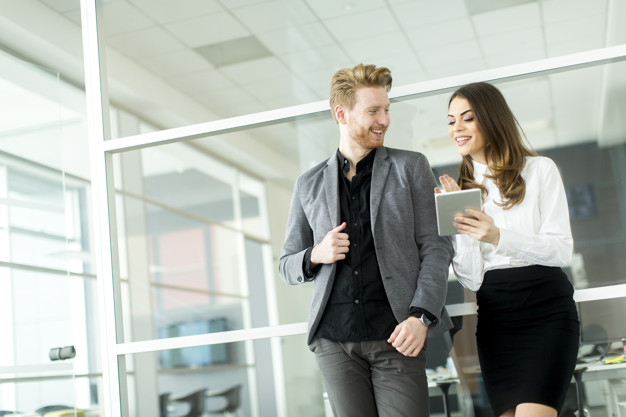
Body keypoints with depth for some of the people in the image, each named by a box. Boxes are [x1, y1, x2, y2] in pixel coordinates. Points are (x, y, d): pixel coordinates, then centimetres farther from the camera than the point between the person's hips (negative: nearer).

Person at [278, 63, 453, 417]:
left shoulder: (411, 168, 8)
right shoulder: (310, 185, 12)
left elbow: (436, 248, 2)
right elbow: (287, 266, 18)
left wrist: (420, 317, -12)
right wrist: (316, 255, -5)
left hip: (396, 336, -2)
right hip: (334, 340, 2)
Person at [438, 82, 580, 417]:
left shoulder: (539, 170, 3)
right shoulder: (462, 189, 11)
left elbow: (561, 248, -5)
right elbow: (471, 279, 4)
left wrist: (498, 237, -19)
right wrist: (459, 223, -11)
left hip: (545, 310, -3)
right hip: (494, 318, 3)